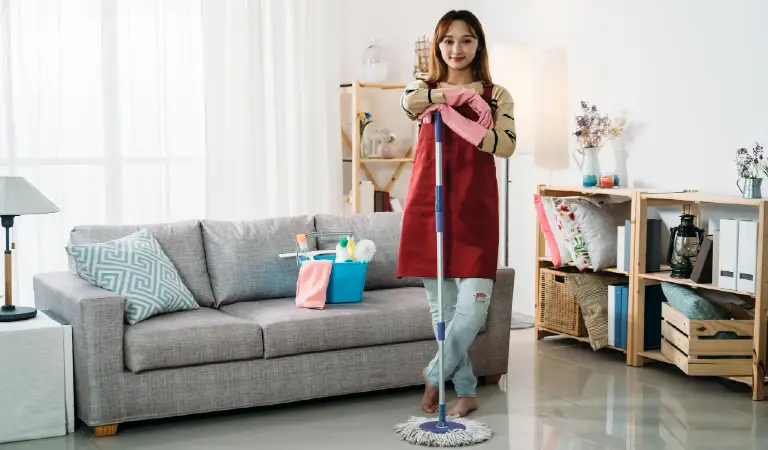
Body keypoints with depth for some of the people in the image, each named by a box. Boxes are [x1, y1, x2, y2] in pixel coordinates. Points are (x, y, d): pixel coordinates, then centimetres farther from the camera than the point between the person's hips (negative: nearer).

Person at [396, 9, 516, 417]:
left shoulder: (497, 95, 9)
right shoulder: (424, 87, 12)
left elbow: (506, 145, -9)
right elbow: (409, 102, -14)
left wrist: (450, 112, -14)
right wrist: (461, 95, -9)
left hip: (474, 207, -1)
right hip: (427, 204, 1)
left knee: (473, 304, -11)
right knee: (441, 304, 5)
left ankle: (435, 373, 14)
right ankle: (466, 389, 20)